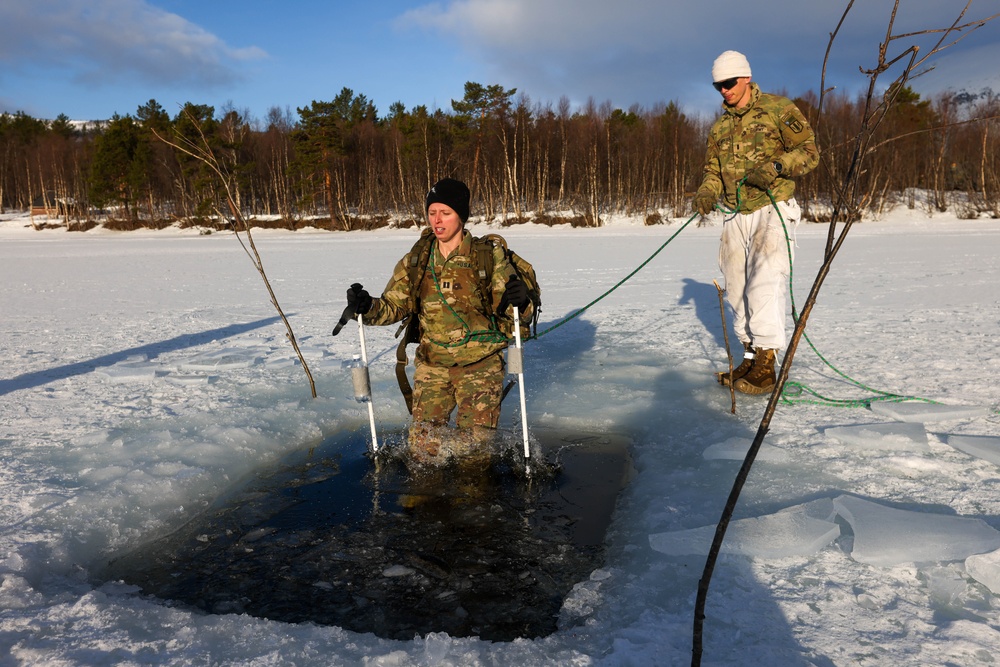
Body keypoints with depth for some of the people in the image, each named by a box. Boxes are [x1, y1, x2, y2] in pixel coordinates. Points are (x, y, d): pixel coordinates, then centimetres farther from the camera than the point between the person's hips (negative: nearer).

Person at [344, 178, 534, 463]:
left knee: (473, 446, -7)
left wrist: (519, 301, -30)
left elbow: (508, 308, -7)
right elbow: (392, 307, 3)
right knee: (423, 448, -3)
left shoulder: (489, 256, -6)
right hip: (432, 364, 3)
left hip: (480, 364, -2)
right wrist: (367, 306, -18)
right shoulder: (415, 261, 3)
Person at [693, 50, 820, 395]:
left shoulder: (778, 108, -1)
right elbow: (713, 169, 17)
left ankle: (765, 368, -14)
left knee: (764, 285, -17)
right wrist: (706, 193, -5)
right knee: (737, 289, 6)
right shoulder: (720, 127, 17)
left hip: (771, 212, -6)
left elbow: (809, 152, -5)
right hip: (735, 217, 7)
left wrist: (774, 166, -22)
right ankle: (750, 358, 16)